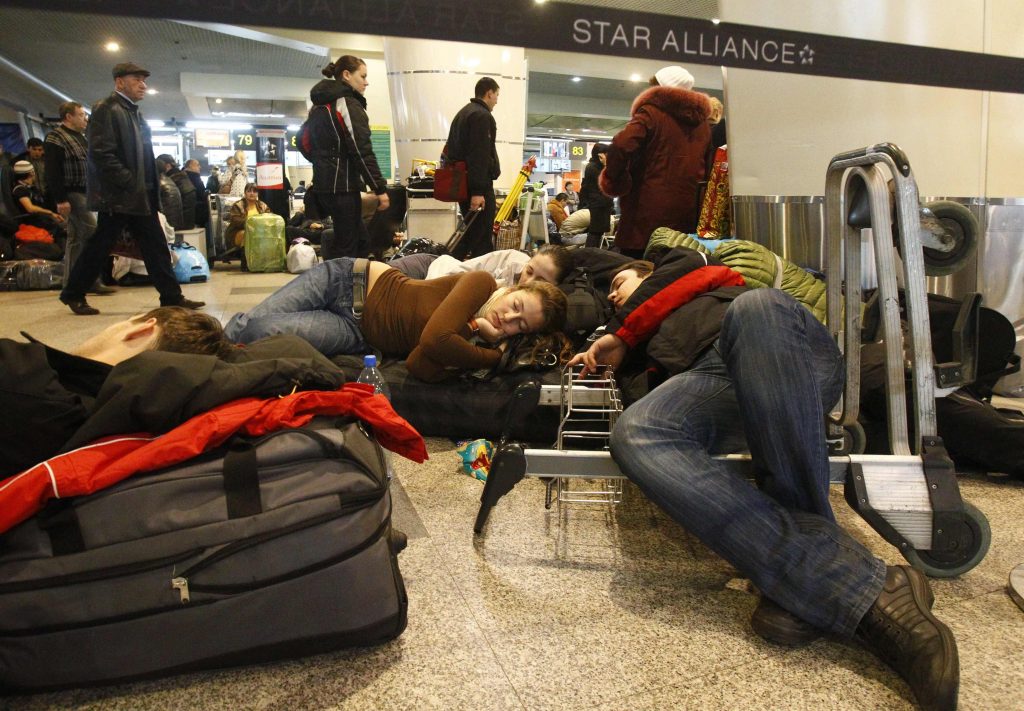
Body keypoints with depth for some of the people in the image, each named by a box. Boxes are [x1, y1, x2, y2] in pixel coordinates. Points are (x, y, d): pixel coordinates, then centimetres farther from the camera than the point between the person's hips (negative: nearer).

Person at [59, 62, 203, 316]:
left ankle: (172, 297, 7)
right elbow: (102, 154, -18)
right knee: (100, 246, 2)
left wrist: (151, 188, 11)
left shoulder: (134, 113, 18)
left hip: (141, 196, 8)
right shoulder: (106, 109, -9)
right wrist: (130, 184, -20)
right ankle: (73, 294, 16)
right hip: (118, 196, -8)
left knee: (156, 247, 5)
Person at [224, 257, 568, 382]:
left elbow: (420, 367, -24)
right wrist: (494, 357, -26)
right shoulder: (482, 283, -18)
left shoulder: (477, 349, -9)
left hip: (357, 332, 2)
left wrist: (494, 352, -25)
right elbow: (434, 338, -31)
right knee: (252, 321, -13)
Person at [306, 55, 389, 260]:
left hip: (323, 183, 9)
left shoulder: (319, 106, 18)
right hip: (343, 185, -9)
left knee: (361, 237, 16)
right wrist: (380, 188, -17)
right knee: (346, 246, -4)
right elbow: (362, 151, -17)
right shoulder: (349, 103, -10)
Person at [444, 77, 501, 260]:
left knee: (470, 231, 17)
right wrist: (478, 191, -25)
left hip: (461, 182, 10)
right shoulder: (482, 115, -11)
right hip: (478, 185, -10)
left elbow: (452, 151, 23)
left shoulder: (463, 113, 21)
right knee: (482, 236, -7)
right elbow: (479, 156, -21)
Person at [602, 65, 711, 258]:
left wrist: (615, 181, -6)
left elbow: (621, 146, -19)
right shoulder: (702, 121, 16)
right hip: (687, 213, 6)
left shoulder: (650, 112, -3)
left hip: (650, 211, -6)